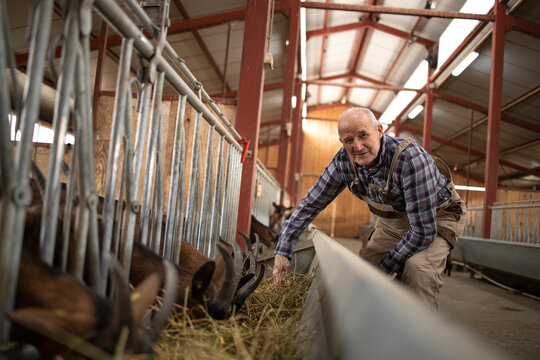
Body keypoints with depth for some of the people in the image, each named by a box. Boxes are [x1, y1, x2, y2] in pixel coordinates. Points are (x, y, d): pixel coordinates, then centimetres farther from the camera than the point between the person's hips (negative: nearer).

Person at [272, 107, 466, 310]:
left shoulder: (411, 159, -37)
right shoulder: (344, 161, -19)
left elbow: (424, 230, -33)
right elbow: (311, 203, -9)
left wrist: (385, 268, -23)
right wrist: (282, 250, -13)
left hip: (438, 214, -5)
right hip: (391, 219, 6)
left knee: (418, 266, -31)